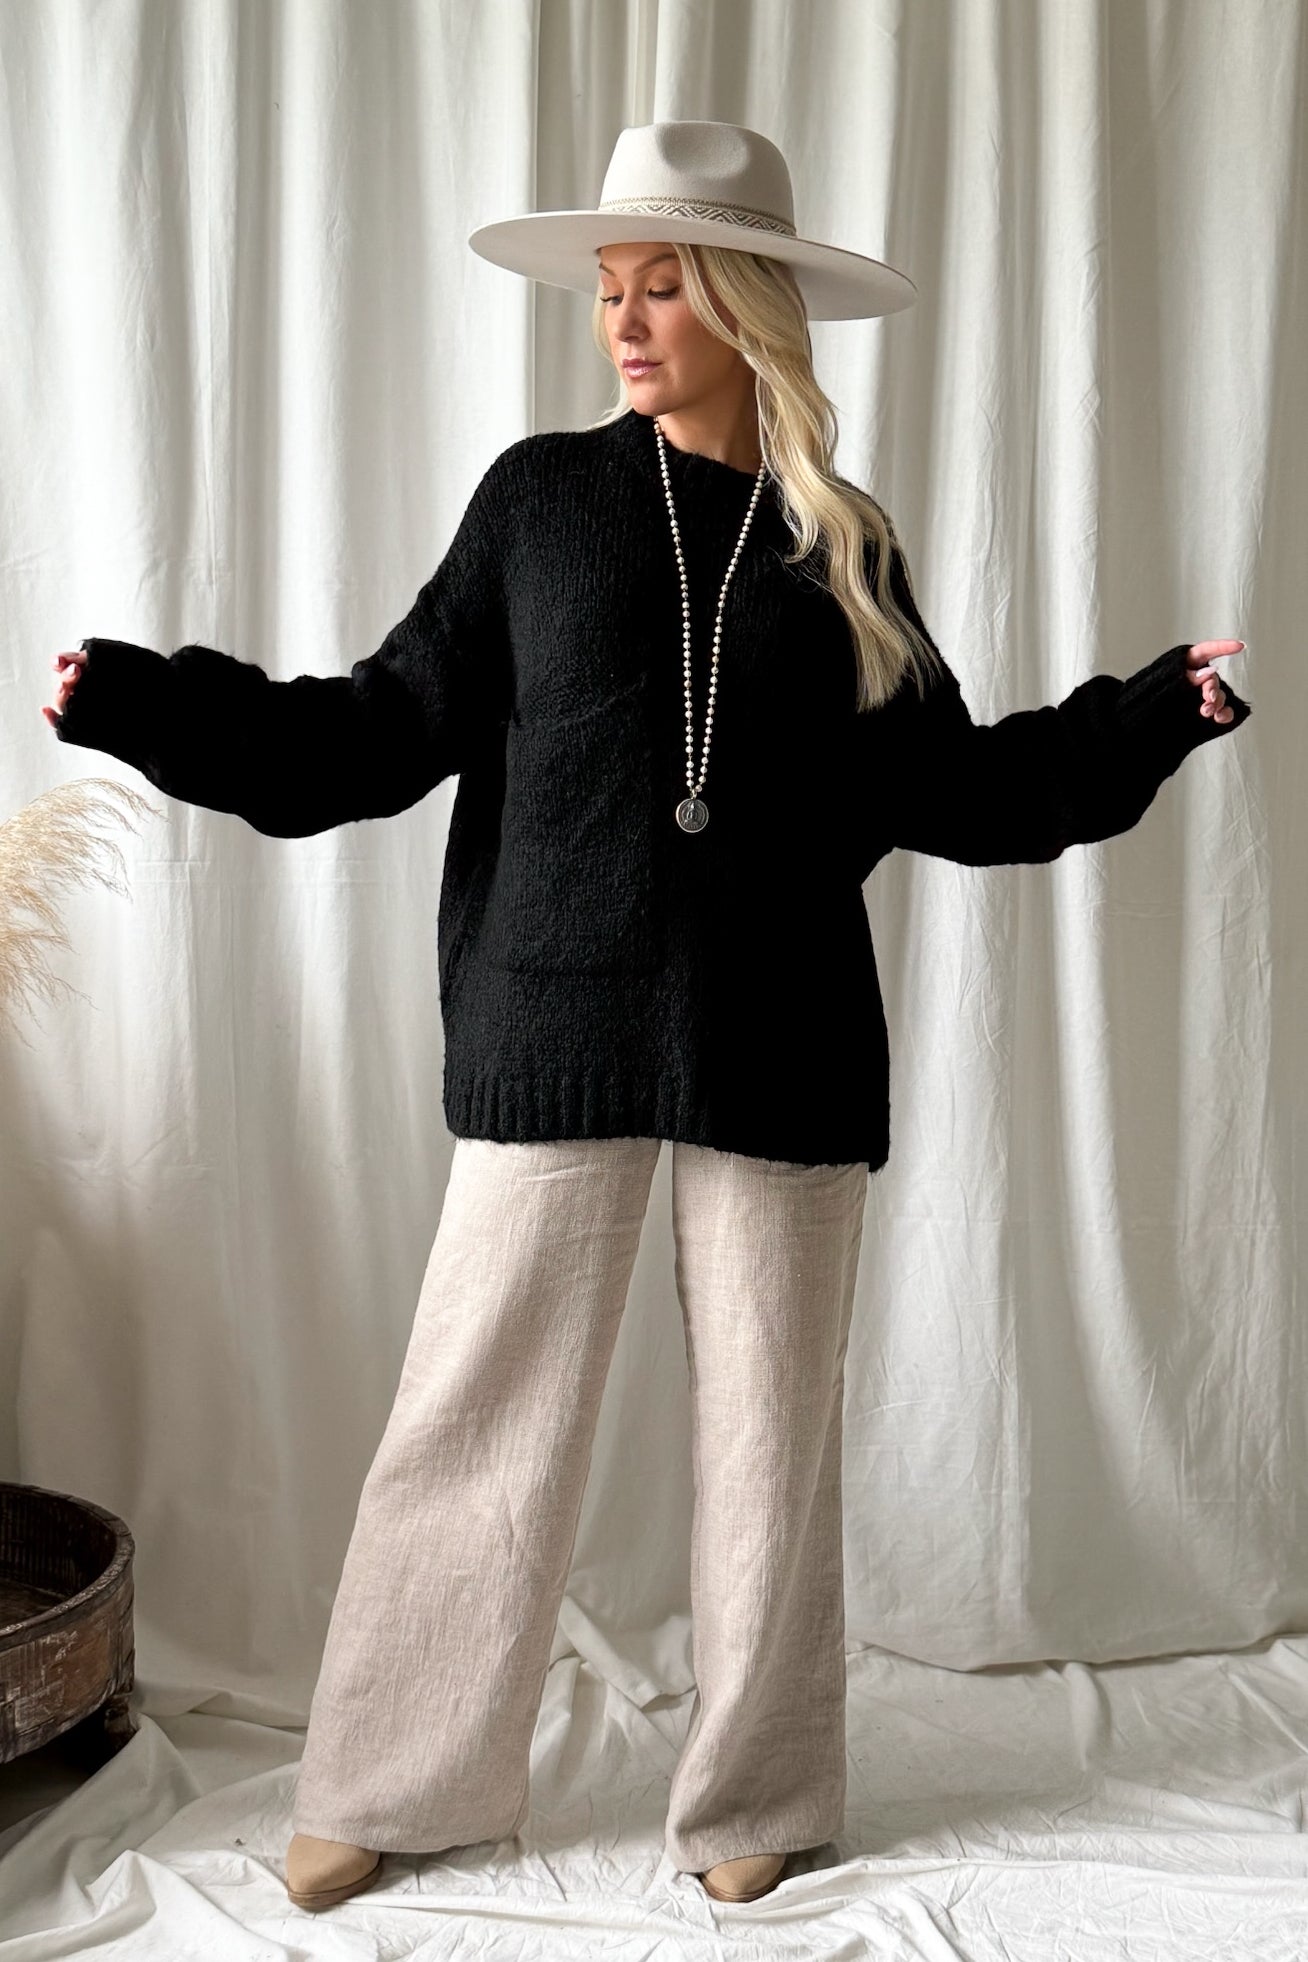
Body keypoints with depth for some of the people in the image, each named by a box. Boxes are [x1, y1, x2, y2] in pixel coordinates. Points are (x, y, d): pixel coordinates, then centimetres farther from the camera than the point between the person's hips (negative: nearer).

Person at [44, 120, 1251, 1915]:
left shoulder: (842, 549, 8)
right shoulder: (541, 497, 5)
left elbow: (950, 789, 10)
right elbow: (389, 729, 3)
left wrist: (1154, 716, 1)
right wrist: (146, 705, -5)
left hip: (781, 1049, 1)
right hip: (556, 1030, -1)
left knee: (768, 1428, 8)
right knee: (479, 1419, 3)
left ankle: (754, 1799, 25)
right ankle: (395, 1789, 20)